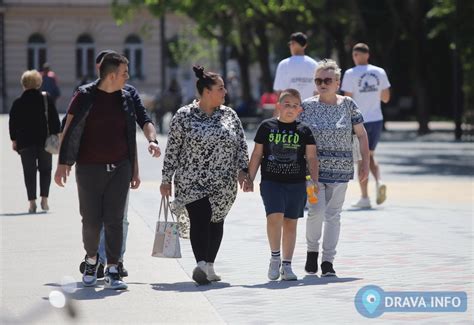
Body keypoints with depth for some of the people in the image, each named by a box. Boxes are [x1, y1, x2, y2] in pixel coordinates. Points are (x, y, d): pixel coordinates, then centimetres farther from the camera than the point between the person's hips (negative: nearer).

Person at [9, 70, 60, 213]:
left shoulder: (18, 103, -2)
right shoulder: (47, 100, -3)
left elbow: (12, 124, 2)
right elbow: (55, 120, -2)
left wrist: (14, 140, 12)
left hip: (25, 142, 0)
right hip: (45, 141, 0)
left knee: (29, 173, 5)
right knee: (45, 170, 13)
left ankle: (32, 202, 0)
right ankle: (44, 199, 4)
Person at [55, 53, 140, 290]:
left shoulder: (125, 99, 9)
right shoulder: (85, 97, -3)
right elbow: (68, 132, -1)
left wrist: (135, 170, 15)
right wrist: (62, 164, -8)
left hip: (119, 168, 3)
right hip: (89, 168, -3)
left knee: (114, 220, -2)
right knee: (91, 220, 1)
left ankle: (112, 270, 3)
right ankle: (91, 258, 26)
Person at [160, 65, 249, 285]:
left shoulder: (229, 115, 8)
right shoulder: (184, 116, -2)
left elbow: (241, 145, 12)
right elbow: (172, 149, -1)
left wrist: (242, 170, -1)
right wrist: (166, 179, -2)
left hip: (223, 183, 4)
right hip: (191, 182, -4)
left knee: (216, 221, 7)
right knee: (199, 219, -17)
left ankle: (209, 266, 17)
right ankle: (201, 265, -27)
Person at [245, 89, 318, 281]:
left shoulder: (304, 131, 5)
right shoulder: (267, 126, 3)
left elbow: (311, 158, 6)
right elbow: (257, 154, 8)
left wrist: (314, 181, -4)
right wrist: (250, 178, 6)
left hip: (296, 184, 2)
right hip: (271, 182, -2)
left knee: (290, 223, 7)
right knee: (275, 216, -19)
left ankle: (286, 265, 16)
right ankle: (275, 258, -2)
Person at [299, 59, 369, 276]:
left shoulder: (348, 105, 3)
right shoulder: (307, 106, 0)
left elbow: (361, 134, 9)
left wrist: (365, 162, 5)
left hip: (340, 169, 2)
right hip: (314, 168, -2)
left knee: (333, 215, 4)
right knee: (316, 211, -13)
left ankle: (328, 262, 10)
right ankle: (312, 250, 12)